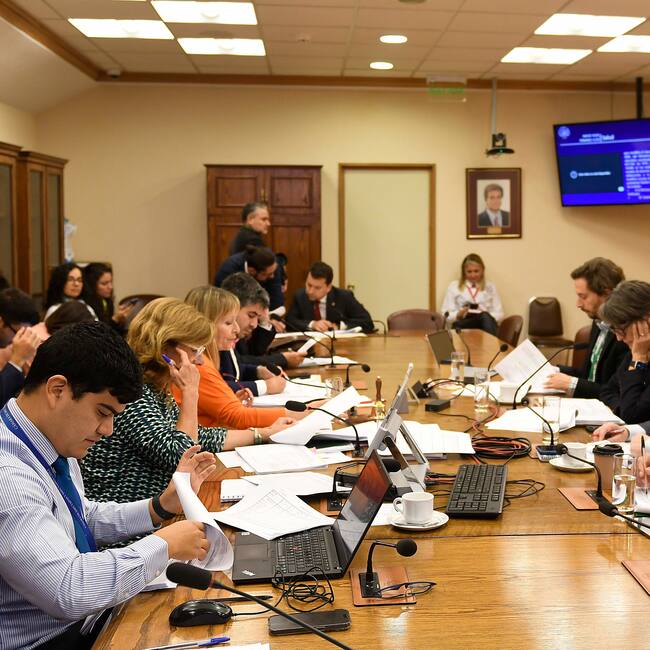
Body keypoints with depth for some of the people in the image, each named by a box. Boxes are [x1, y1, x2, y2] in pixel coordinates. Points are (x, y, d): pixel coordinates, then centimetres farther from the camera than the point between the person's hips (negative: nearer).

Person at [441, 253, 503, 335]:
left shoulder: (490, 287, 20)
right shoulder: (454, 286, 16)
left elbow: (499, 313, 15)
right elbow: (446, 314, 10)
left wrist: (486, 316, -8)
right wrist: (458, 315, -12)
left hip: (485, 324, 2)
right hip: (463, 324, -2)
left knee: (486, 317, -38)